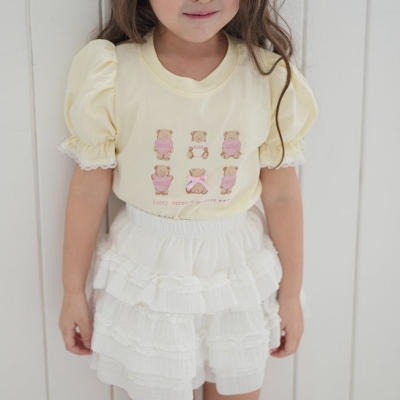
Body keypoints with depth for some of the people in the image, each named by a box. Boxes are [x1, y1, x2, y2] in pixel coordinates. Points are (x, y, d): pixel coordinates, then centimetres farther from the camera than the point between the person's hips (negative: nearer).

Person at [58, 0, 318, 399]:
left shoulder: (269, 74, -12)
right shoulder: (111, 74, -15)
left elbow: (281, 195, -5)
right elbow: (88, 191, -7)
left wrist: (291, 292, 4)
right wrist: (73, 292, 2)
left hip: (239, 269, 2)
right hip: (147, 270, -1)